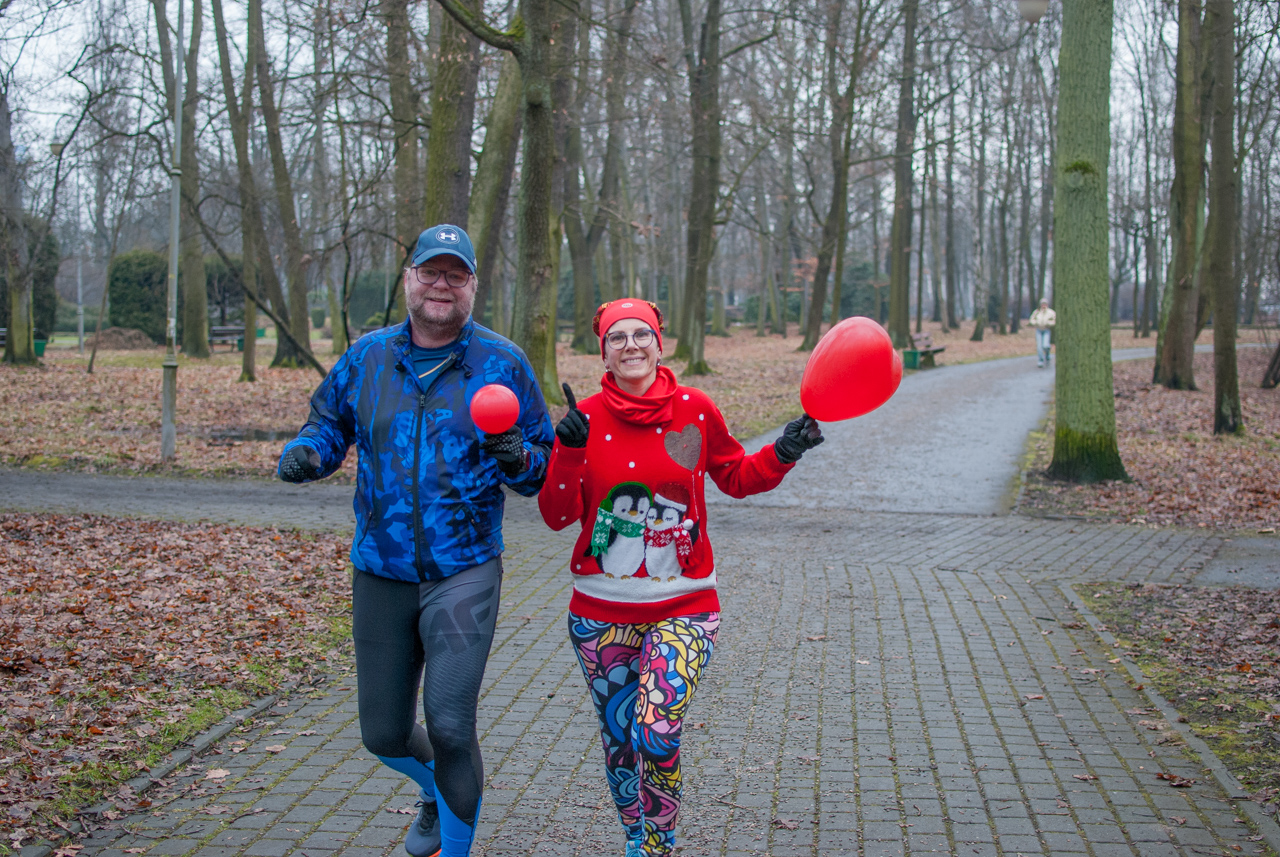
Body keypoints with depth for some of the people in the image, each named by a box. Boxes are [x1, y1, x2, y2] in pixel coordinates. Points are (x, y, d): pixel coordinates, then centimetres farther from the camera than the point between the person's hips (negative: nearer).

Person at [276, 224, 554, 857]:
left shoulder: (502, 364, -1)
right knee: (383, 735, 12)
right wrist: (304, 454, -5)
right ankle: (437, 792, 46)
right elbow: (328, 425, 18)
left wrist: (518, 459, -19)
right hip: (380, 571, 3)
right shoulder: (366, 358, 6)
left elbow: (546, 461, 4)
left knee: (449, 726, -14)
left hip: (464, 572, -3)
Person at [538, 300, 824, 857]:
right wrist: (568, 452, -20)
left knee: (656, 736, -18)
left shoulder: (694, 408, -3)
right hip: (600, 612, 1)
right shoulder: (585, 419, -4)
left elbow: (735, 477, 11)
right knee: (619, 741, 13)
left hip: (683, 607, -1)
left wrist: (782, 454, -7)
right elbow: (557, 516, -6)